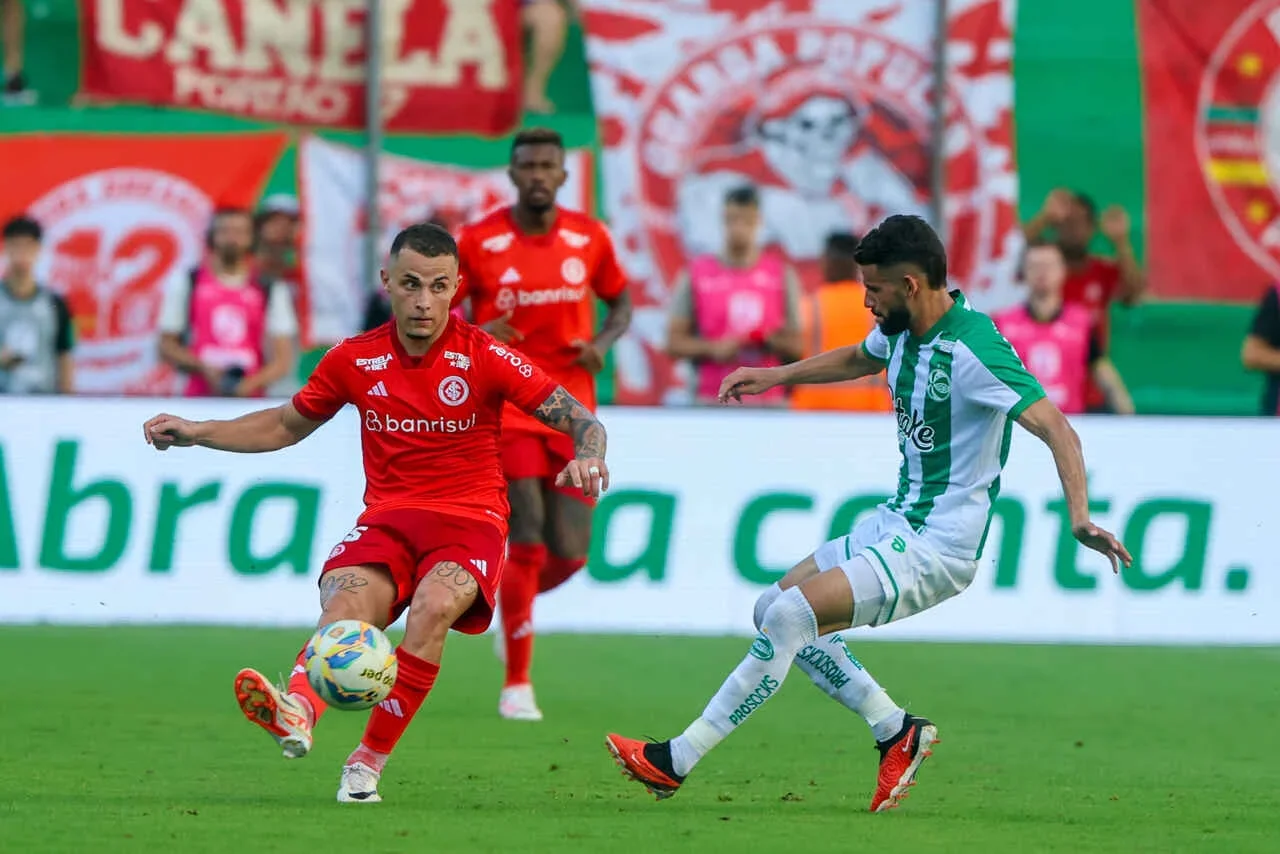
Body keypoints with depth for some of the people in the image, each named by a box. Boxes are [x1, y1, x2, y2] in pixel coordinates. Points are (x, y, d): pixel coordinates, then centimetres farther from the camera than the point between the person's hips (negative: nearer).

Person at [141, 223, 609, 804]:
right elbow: (288, 424, 21)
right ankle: (297, 711, -61)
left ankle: (368, 762, -29)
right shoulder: (355, 360, 5)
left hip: (470, 521, -2)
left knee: (435, 604, -34)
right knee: (346, 603, -31)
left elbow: (580, 420, -3)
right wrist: (195, 433, 12)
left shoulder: (484, 358, -4)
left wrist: (587, 455, -26)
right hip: (387, 517, 2)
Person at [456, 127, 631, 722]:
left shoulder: (589, 238, 4)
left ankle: (514, 607, 33)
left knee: (569, 553, -2)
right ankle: (517, 685, -5)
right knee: (528, 542, -14)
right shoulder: (478, 242, -4)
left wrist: (603, 342, -5)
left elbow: (621, 303, 17)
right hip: (507, 408, -3)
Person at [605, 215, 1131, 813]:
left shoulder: (974, 351, -23)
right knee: (775, 608, 10)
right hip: (896, 523, 10)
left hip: (937, 549, -10)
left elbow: (1057, 430, -30)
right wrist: (775, 376, 31)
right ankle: (896, 730, 11)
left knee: (790, 614, -18)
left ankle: (676, 761, -11)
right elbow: (858, 359, 30)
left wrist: (1078, 516, -44)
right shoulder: (904, 331, 4)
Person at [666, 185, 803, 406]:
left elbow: (797, 347, 10)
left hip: (769, 403, 1)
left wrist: (774, 341, -12)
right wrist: (713, 348, -13)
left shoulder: (781, 274, 8)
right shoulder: (697, 274, 5)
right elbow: (674, 343, 5)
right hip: (713, 403, -1)